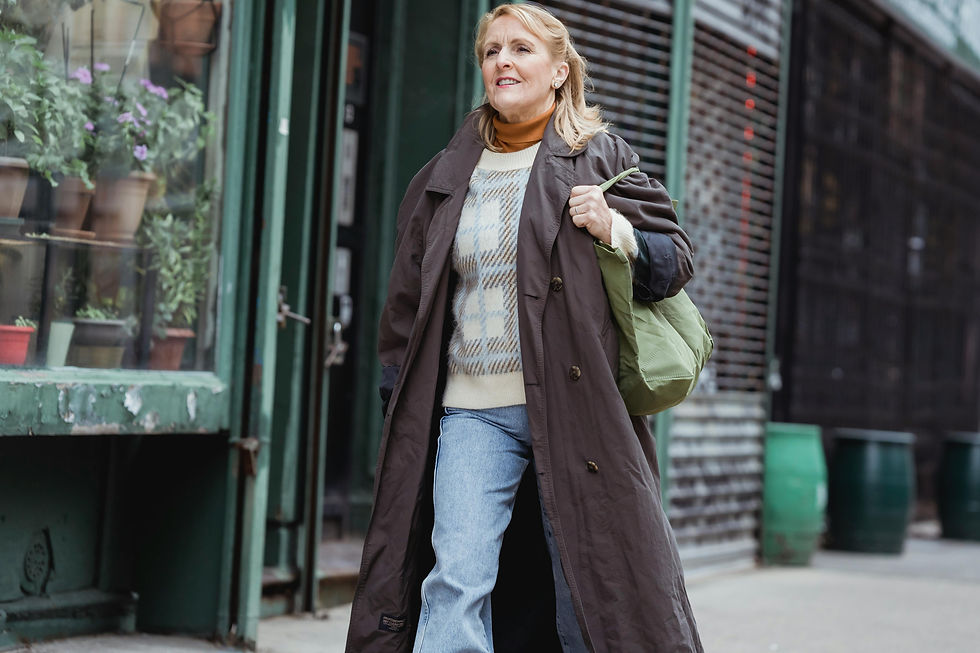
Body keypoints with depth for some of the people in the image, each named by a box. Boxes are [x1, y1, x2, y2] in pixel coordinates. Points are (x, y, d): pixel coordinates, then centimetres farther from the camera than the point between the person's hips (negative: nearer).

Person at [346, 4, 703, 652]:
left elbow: (676, 260, 7)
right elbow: (408, 303, 21)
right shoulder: (445, 178, 15)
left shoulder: (599, 158, 7)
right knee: (455, 581, -12)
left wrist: (614, 228, -12)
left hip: (571, 408, -2)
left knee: (585, 598, 2)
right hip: (472, 413, 2)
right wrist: (399, 400, 17)